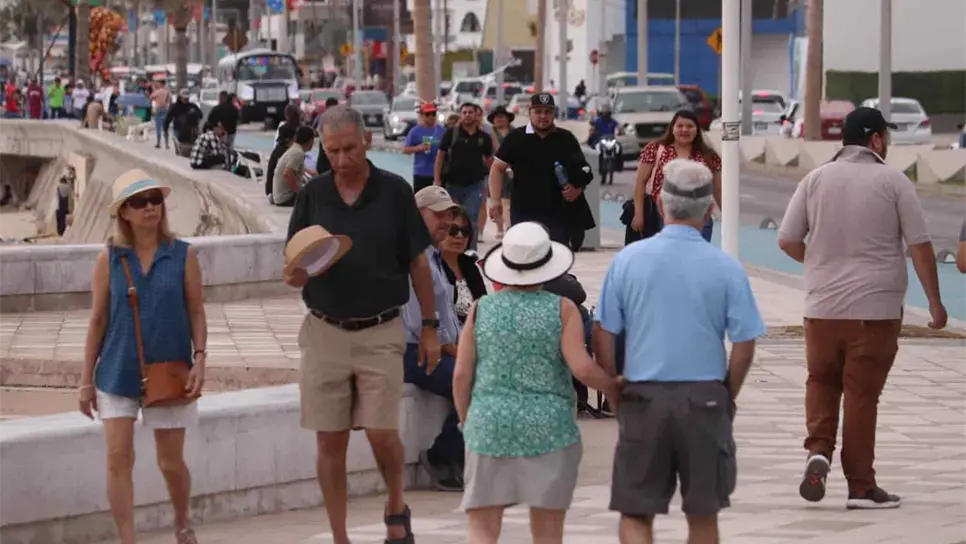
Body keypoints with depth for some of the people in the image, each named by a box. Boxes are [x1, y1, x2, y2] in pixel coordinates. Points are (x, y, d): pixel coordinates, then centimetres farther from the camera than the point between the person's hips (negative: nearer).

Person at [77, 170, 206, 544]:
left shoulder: (183, 256, -3)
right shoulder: (109, 259, -2)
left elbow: (196, 313, 2)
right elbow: (98, 320, 3)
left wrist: (200, 359, -11)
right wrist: (87, 379, 4)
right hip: (118, 373, 0)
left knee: (171, 462, 9)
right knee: (118, 458, -9)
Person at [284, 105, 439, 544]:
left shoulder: (394, 192, -2)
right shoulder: (312, 195, 2)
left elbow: (418, 263, 5)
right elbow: (293, 271, 5)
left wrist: (430, 325, 4)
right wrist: (298, 273, -19)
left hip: (380, 332, -2)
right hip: (325, 331, 2)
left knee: (382, 434, -7)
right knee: (330, 441, 2)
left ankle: (397, 508, 21)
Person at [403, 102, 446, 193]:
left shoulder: (442, 131, 5)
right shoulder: (415, 131, 0)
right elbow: (405, 149, -1)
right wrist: (418, 148, -19)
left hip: (438, 173, 2)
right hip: (420, 173, -2)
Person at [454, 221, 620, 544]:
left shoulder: (481, 310, 3)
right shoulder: (562, 310, -3)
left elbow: (461, 375, 2)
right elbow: (582, 368, -12)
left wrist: (466, 421, 16)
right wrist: (614, 387, 5)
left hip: (490, 424, 1)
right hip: (549, 428, -1)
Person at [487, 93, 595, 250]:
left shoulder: (567, 139, 6)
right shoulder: (515, 138, 1)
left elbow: (584, 171, 13)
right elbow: (498, 168, 4)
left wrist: (578, 189, -8)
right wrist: (495, 199, -8)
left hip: (559, 214, 1)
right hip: (524, 213, -1)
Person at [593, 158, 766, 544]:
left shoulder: (627, 260, -2)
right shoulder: (726, 268, -5)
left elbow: (602, 335, -1)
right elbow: (744, 345, -4)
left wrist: (615, 392, 10)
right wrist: (728, 397, 11)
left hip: (643, 397, 0)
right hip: (704, 398, 0)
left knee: (635, 513, 6)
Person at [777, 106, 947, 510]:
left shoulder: (816, 180, 3)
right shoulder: (893, 182, -4)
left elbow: (787, 240, 2)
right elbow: (920, 245, -5)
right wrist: (935, 301, 3)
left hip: (823, 306, 2)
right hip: (876, 308, -2)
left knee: (821, 381, 19)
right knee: (862, 393, 2)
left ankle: (818, 450, -4)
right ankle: (861, 486, 7)